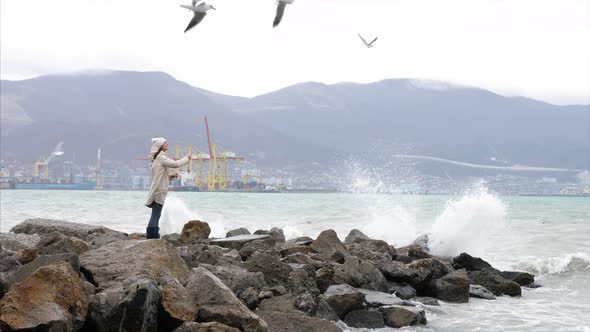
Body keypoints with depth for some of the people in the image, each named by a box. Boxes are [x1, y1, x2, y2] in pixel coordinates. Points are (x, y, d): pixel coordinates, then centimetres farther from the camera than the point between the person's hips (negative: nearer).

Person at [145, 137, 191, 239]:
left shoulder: (157, 157, 18)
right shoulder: (161, 157, -12)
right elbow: (175, 164, -22)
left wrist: (169, 176, 14)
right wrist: (187, 158, -10)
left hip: (157, 190, 10)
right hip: (159, 190, -10)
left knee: (156, 215, 10)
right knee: (155, 216, -8)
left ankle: (154, 237, 12)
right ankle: (151, 237, -8)